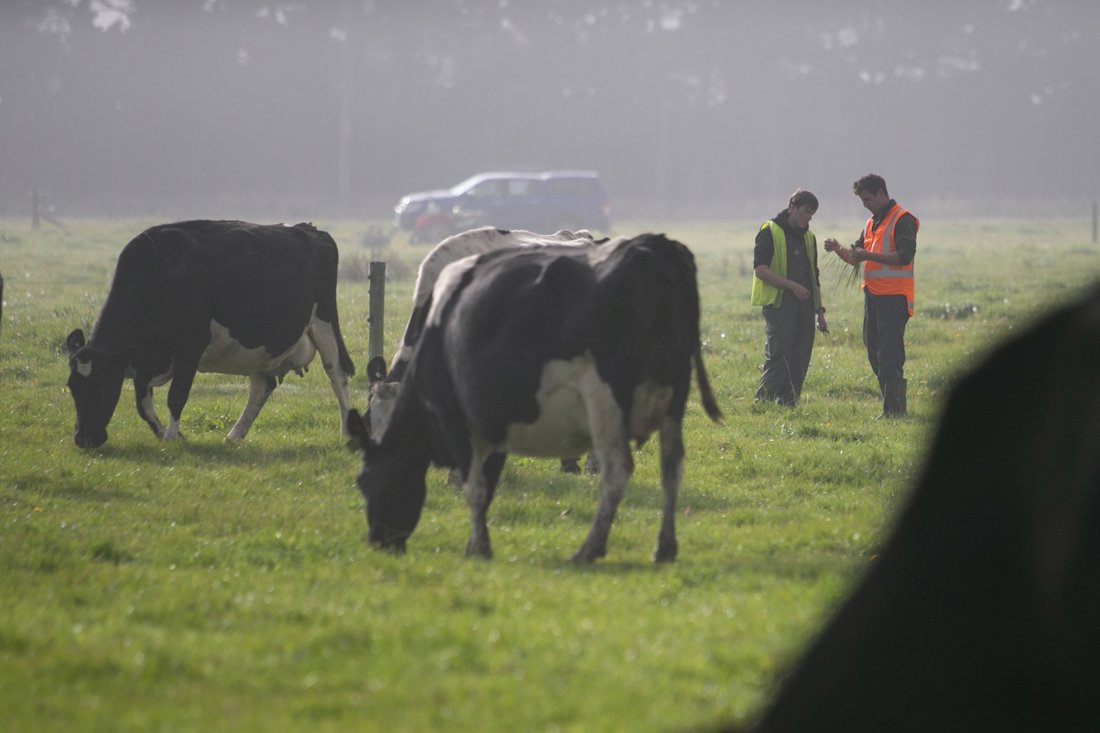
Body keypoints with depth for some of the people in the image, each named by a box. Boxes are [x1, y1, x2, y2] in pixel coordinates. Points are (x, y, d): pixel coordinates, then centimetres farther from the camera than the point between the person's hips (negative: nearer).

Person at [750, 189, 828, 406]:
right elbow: (760, 269, -13)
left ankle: (789, 404, 7)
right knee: (778, 357, -13)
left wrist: (819, 310, 19)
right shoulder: (770, 233, -4)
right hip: (779, 304, -7)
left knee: (800, 359, 3)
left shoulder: (808, 237, 19)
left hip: (804, 306, 7)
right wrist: (792, 286, -16)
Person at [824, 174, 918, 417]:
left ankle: (893, 409, -13)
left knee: (889, 353, -12)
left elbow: (904, 256, -19)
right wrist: (838, 249, 3)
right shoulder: (871, 223, 19)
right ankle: (895, 404, 16)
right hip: (873, 294, 9)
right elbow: (855, 256, 22)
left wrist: (868, 255, -20)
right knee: (874, 350, 10)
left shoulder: (902, 220, -8)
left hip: (894, 297, -9)